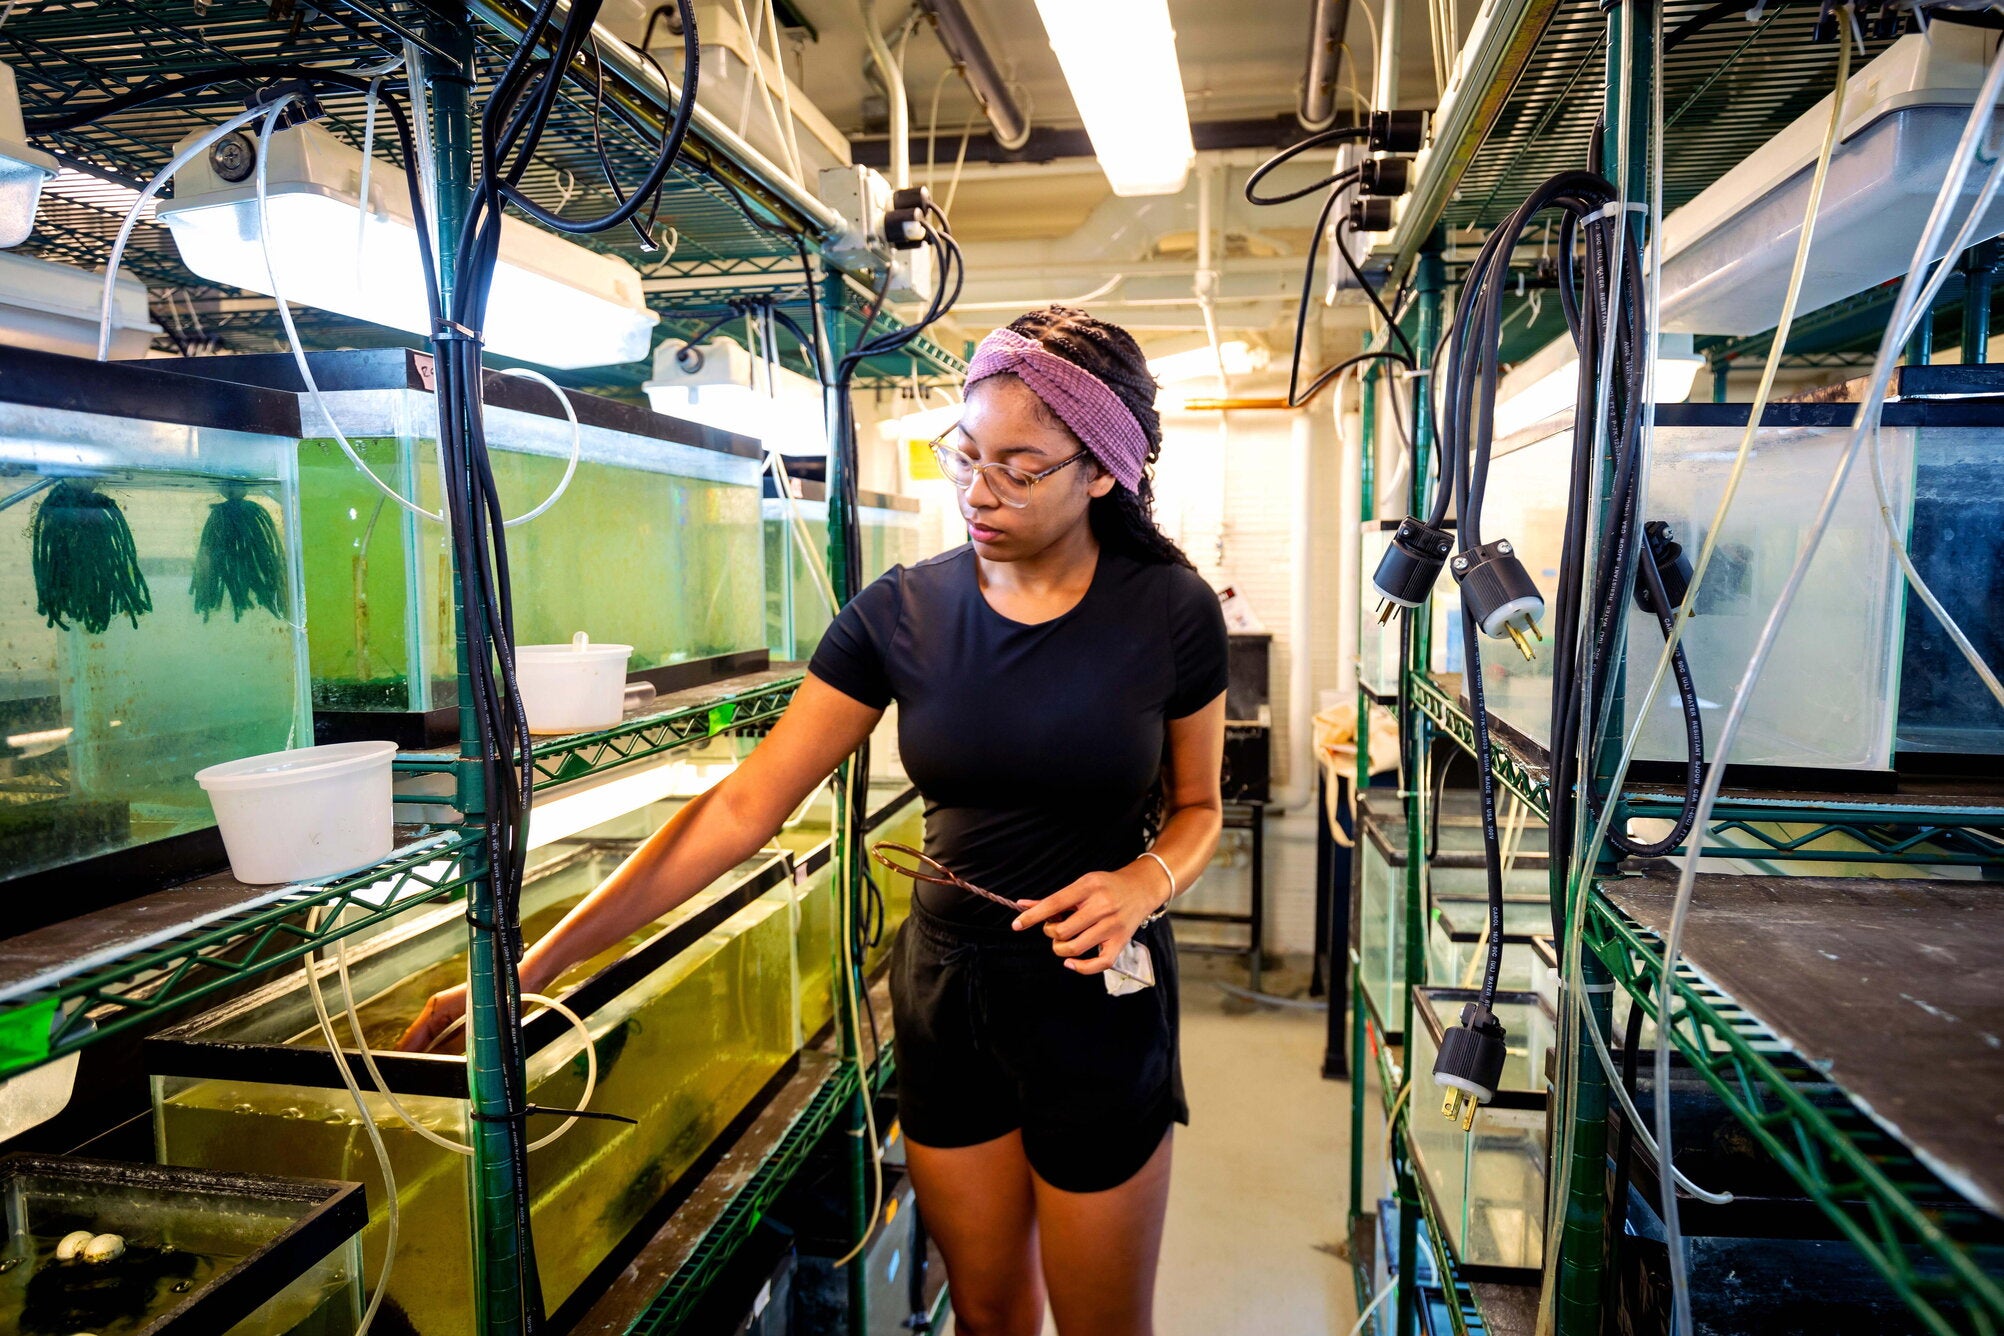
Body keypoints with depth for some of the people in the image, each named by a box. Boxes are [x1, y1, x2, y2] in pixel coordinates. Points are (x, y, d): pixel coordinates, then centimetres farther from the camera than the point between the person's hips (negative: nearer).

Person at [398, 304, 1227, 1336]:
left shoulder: (1169, 610, -11)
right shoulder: (903, 613, -9)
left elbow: (1197, 805, 4)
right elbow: (742, 806, -10)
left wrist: (1145, 880, -20)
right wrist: (536, 962, -13)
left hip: (1100, 998, -1)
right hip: (943, 984, 2)